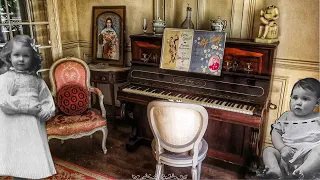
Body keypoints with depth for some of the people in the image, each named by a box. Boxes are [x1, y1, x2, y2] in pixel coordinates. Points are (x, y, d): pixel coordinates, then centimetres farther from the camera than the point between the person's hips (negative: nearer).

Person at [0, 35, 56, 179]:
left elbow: (48, 102, 9)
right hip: (14, 127, -3)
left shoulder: (37, 80, 9)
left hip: (35, 126, 3)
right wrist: (29, 108, -18)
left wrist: (44, 112, -11)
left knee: (36, 167, 10)